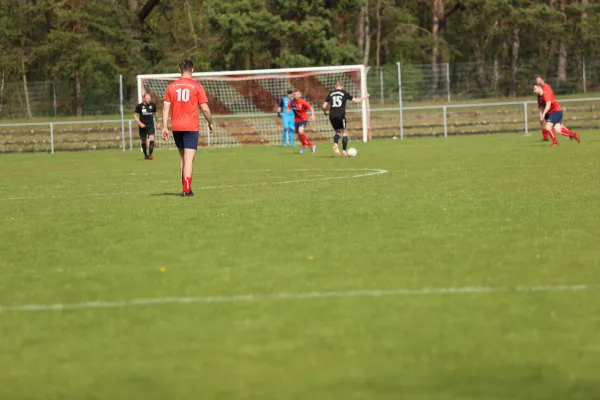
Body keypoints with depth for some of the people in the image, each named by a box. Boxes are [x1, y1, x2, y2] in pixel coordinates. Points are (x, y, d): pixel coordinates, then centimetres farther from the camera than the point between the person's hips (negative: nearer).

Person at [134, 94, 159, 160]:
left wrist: (158, 123, 19)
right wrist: (140, 123, -12)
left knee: (152, 139, -17)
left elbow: (155, 114, 20)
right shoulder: (139, 106, -4)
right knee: (144, 141, 6)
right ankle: (145, 155, 24)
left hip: (150, 125, 1)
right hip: (143, 126, -1)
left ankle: (150, 155, -14)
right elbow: (135, 115, 1)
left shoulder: (153, 105, 5)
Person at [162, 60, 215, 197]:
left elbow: (166, 108, 2)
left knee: (182, 157, 18)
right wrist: (210, 123, 11)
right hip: (191, 127, -3)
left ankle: (185, 186, 18)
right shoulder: (196, 86, -3)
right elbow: (205, 109, -4)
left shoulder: (171, 87, 6)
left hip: (176, 127, 4)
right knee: (189, 158, -4)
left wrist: (164, 127, 4)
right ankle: (186, 189, -11)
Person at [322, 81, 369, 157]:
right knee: (344, 132, 8)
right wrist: (365, 97, 27)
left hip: (332, 116, 3)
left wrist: (325, 111, 31)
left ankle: (335, 144, -9)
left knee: (337, 132, 20)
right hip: (340, 115, -3)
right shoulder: (344, 93, 6)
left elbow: (324, 106, 8)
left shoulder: (330, 93, 12)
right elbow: (356, 100, 10)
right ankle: (344, 151, 0)